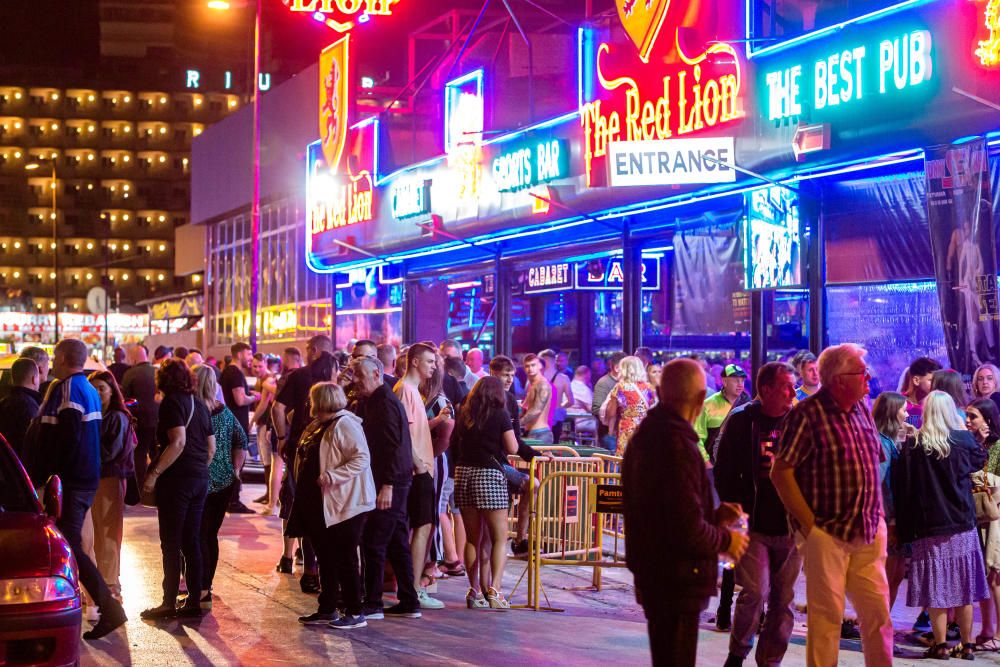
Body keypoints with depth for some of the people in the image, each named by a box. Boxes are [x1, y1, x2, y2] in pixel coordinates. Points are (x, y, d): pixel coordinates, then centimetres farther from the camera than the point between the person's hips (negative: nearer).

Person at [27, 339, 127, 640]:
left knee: (70, 547, -7)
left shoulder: (66, 388, -14)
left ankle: (109, 609, -12)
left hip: (68, 480, -9)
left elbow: (67, 438, -22)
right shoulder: (89, 390, 15)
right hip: (86, 479, 9)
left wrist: (42, 476, -17)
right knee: (71, 545, 15)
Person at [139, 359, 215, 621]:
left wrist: (154, 473, -20)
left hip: (177, 479, -8)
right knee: (192, 542, 11)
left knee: (171, 544, -2)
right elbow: (211, 447, 15)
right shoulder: (199, 405, 14)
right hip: (200, 480, 8)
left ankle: (169, 603, 0)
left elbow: (178, 442, -22)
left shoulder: (172, 402, -9)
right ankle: (194, 602, 13)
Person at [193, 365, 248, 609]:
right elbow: (242, 441, 9)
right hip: (225, 482, 6)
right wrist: (235, 470, 10)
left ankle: (202, 592, -2)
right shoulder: (224, 411, 6)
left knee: (199, 537, 0)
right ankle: (205, 587, 23)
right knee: (211, 535, 15)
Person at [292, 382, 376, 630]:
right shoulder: (316, 427, 16)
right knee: (325, 558, 14)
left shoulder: (344, 424, -14)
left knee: (345, 559, -5)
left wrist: (331, 476, -29)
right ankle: (327, 609, 22)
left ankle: (355, 613, 2)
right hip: (320, 506, 10)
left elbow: (362, 458, -23)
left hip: (344, 505, -10)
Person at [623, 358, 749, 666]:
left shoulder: (645, 436, 10)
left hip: (651, 572, 10)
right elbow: (688, 531, -25)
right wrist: (726, 539, -6)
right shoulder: (678, 444, -22)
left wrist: (714, 518, 14)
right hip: (677, 581, -10)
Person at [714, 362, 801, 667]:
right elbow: (723, 471, 1)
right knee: (755, 592, -10)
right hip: (753, 525, -3)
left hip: (790, 526, 3)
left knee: (784, 598, 7)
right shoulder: (740, 421, -3)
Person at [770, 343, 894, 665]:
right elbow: (780, 472, -14)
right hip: (827, 533, -6)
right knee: (827, 614, 1)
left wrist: (877, 518, 11)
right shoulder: (807, 414, -11)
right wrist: (809, 524, -13)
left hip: (868, 533, 6)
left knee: (878, 611, 8)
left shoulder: (861, 410, 11)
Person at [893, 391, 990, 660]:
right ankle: (967, 645, 13)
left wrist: (905, 527, 4)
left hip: (928, 526, -1)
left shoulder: (912, 444, -7)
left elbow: (902, 486, -4)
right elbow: (979, 461, 17)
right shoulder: (963, 439, -5)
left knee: (936, 588, 4)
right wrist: (963, 428, 21)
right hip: (962, 524, 1)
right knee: (963, 587, 9)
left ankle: (940, 645, 4)